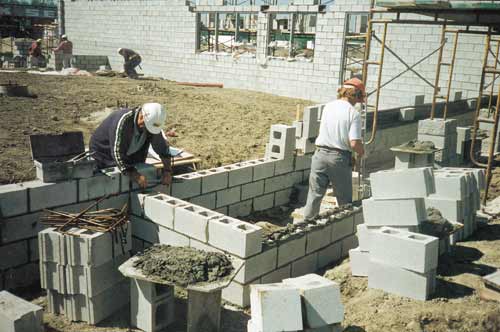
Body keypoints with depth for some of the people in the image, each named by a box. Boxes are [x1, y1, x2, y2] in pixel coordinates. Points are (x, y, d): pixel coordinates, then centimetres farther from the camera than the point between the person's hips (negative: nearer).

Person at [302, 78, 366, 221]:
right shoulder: (354, 114, -11)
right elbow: (354, 143, -18)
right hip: (340, 157, -4)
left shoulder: (328, 106, 5)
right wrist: (361, 153, 4)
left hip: (320, 154, 4)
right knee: (345, 199, 12)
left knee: (314, 194, 11)